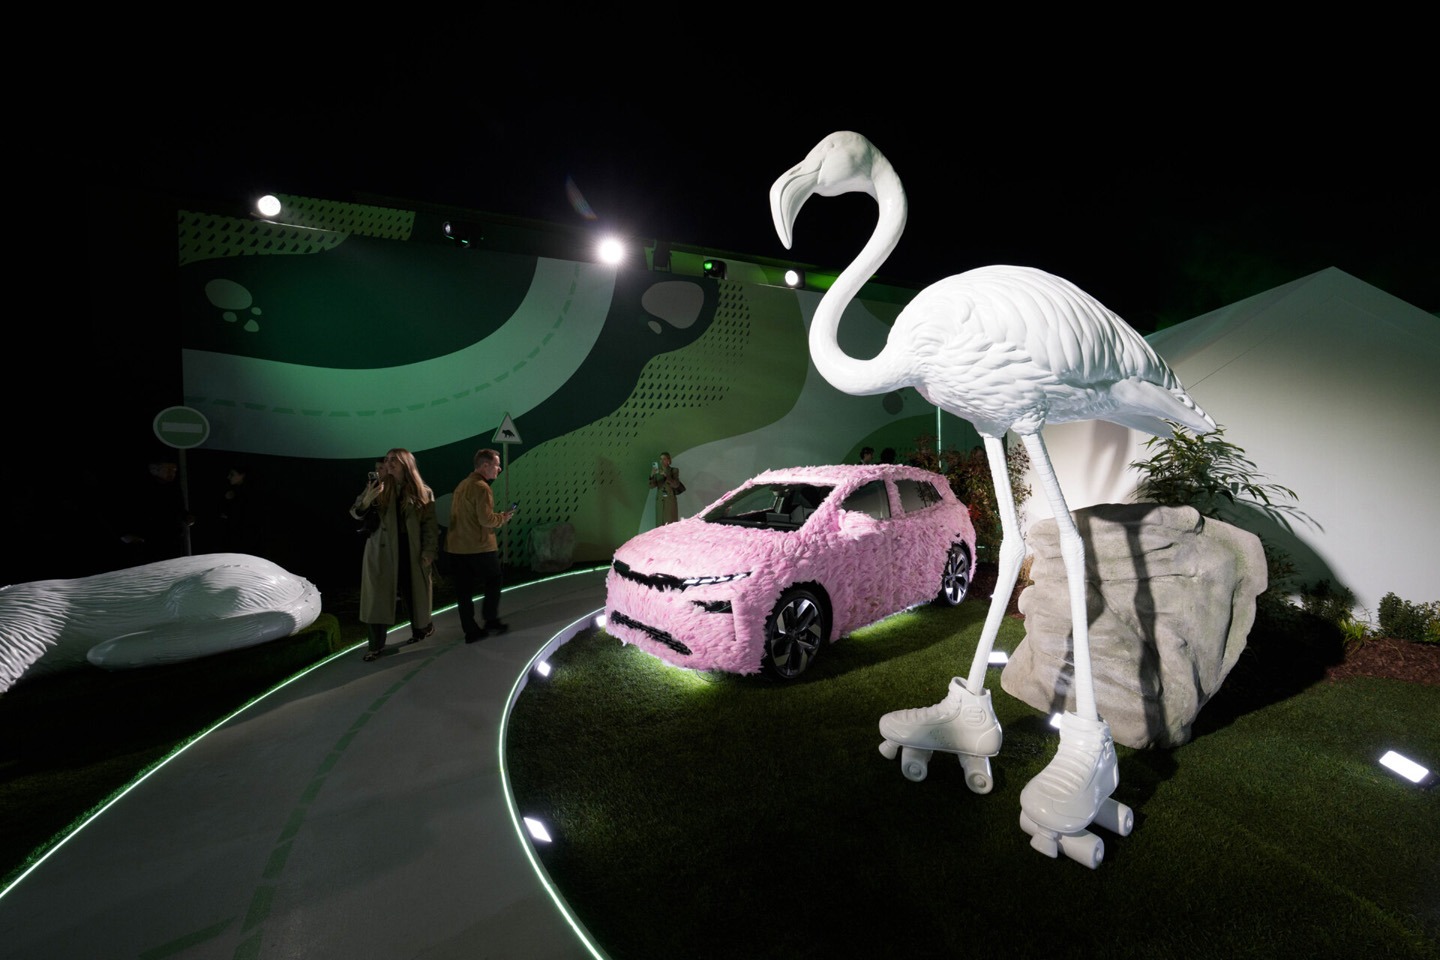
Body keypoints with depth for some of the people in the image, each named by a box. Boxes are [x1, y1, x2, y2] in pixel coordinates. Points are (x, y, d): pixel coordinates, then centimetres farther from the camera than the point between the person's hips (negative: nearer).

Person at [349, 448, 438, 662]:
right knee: (378, 596, -2)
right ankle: (376, 644, 6)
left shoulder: (423, 492, -1)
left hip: (412, 551, 0)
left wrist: (429, 551, -9)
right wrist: (368, 499, -24)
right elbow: (355, 513, -3)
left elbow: (430, 525, -2)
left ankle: (421, 627, 36)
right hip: (382, 551, 1)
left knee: (414, 592, 11)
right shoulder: (378, 487, 2)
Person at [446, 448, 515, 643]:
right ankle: (491, 620, 14)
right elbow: (486, 519, -20)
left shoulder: (462, 485, 15)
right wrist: (504, 517, -3)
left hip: (456, 547, 8)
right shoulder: (482, 487, -14)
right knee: (493, 582, 11)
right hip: (480, 547, -8)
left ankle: (470, 630, 11)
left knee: (463, 589, 7)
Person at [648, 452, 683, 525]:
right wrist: (652, 475, -22)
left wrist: (666, 475, -28)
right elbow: (652, 485, -4)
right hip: (660, 501, 3)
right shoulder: (657, 471, 6)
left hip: (671, 500, -3)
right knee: (660, 525, 1)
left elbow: (676, 485, -16)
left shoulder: (674, 471, -3)